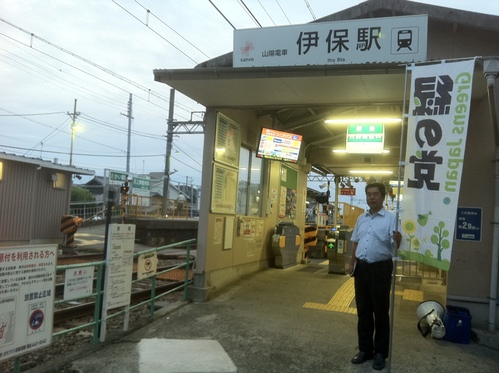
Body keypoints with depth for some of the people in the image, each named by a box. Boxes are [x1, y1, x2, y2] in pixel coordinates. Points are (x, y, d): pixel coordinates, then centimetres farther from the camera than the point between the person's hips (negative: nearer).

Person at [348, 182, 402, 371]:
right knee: (363, 311, 13)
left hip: (380, 268, -6)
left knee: (380, 312, 4)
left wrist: (398, 239, -40)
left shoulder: (391, 218, -9)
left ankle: (380, 353, 17)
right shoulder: (361, 218, 11)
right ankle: (365, 349, 26)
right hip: (362, 267, 6)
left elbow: (396, 244, -18)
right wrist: (352, 263, 13)